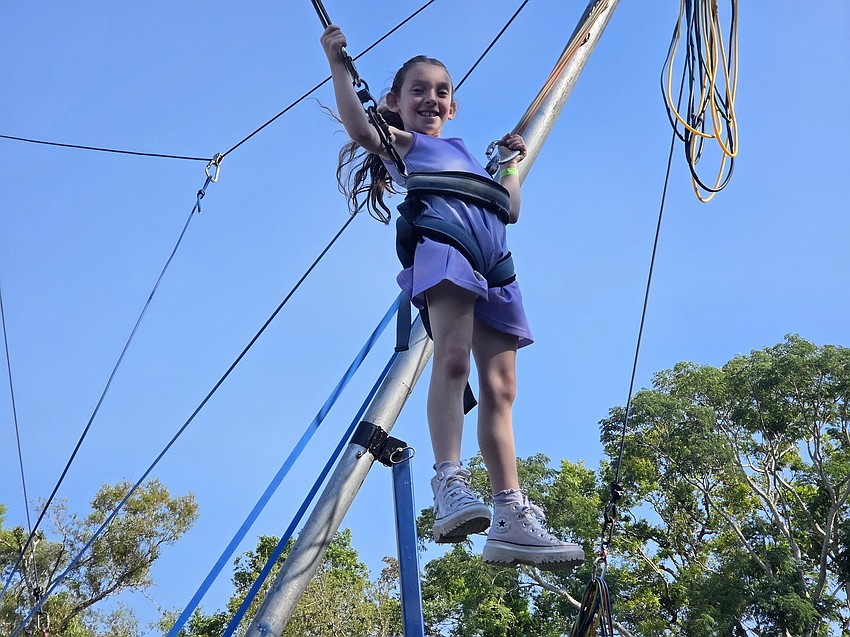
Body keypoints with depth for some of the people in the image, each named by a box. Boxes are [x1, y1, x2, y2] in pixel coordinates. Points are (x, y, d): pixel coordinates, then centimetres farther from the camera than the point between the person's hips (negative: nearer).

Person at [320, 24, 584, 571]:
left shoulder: (465, 153, 39)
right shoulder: (401, 142, 22)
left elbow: (510, 210, 37)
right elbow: (358, 126, 0)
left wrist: (511, 162, 40)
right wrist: (338, 64, -3)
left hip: (493, 264, 6)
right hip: (443, 243, -6)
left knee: (499, 388, -5)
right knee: (452, 360, -29)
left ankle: (511, 519, -10)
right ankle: (449, 482, -39)